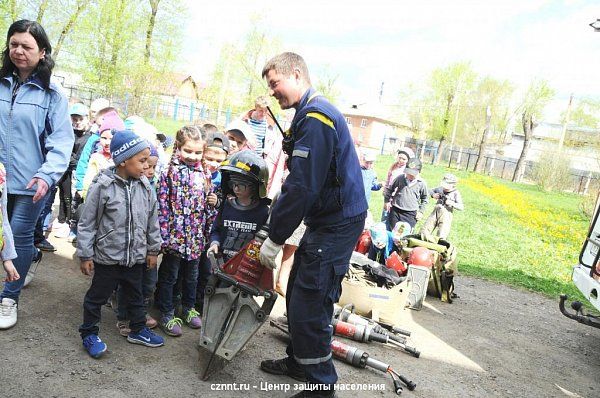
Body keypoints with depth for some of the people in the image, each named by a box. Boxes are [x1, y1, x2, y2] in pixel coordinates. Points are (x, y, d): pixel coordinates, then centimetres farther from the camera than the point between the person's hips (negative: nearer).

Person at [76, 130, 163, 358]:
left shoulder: (145, 186, -4)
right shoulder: (103, 186, -17)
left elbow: (152, 221, 6)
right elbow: (87, 223, -10)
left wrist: (153, 249, 11)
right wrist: (85, 255, -6)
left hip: (136, 256, 4)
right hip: (107, 256, -4)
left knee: (135, 295, 20)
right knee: (97, 296, 12)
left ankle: (138, 330, 38)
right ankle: (89, 334, 32)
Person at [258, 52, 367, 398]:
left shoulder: (315, 117, -18)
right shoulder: (316, 112, 16)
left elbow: (302, 188, -24)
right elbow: (302, 181, 17)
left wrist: (275, 238, -16)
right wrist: (278, 229, 14)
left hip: (336, 226, -10)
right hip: (330, 221, 11)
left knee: (308, 306, -5)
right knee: (298, 296, 19)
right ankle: (298, 362, 36)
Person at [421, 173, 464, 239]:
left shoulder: (455, 193, -6)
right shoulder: (441, 188, 5)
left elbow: (461, 207, -10)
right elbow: (431, 191, 23)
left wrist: (452, 203, -25)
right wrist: (433, 195, 0)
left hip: (446, 215, -5)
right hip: (435, 212, 5)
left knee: (441, 236, -11)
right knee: (425, 230, 6)